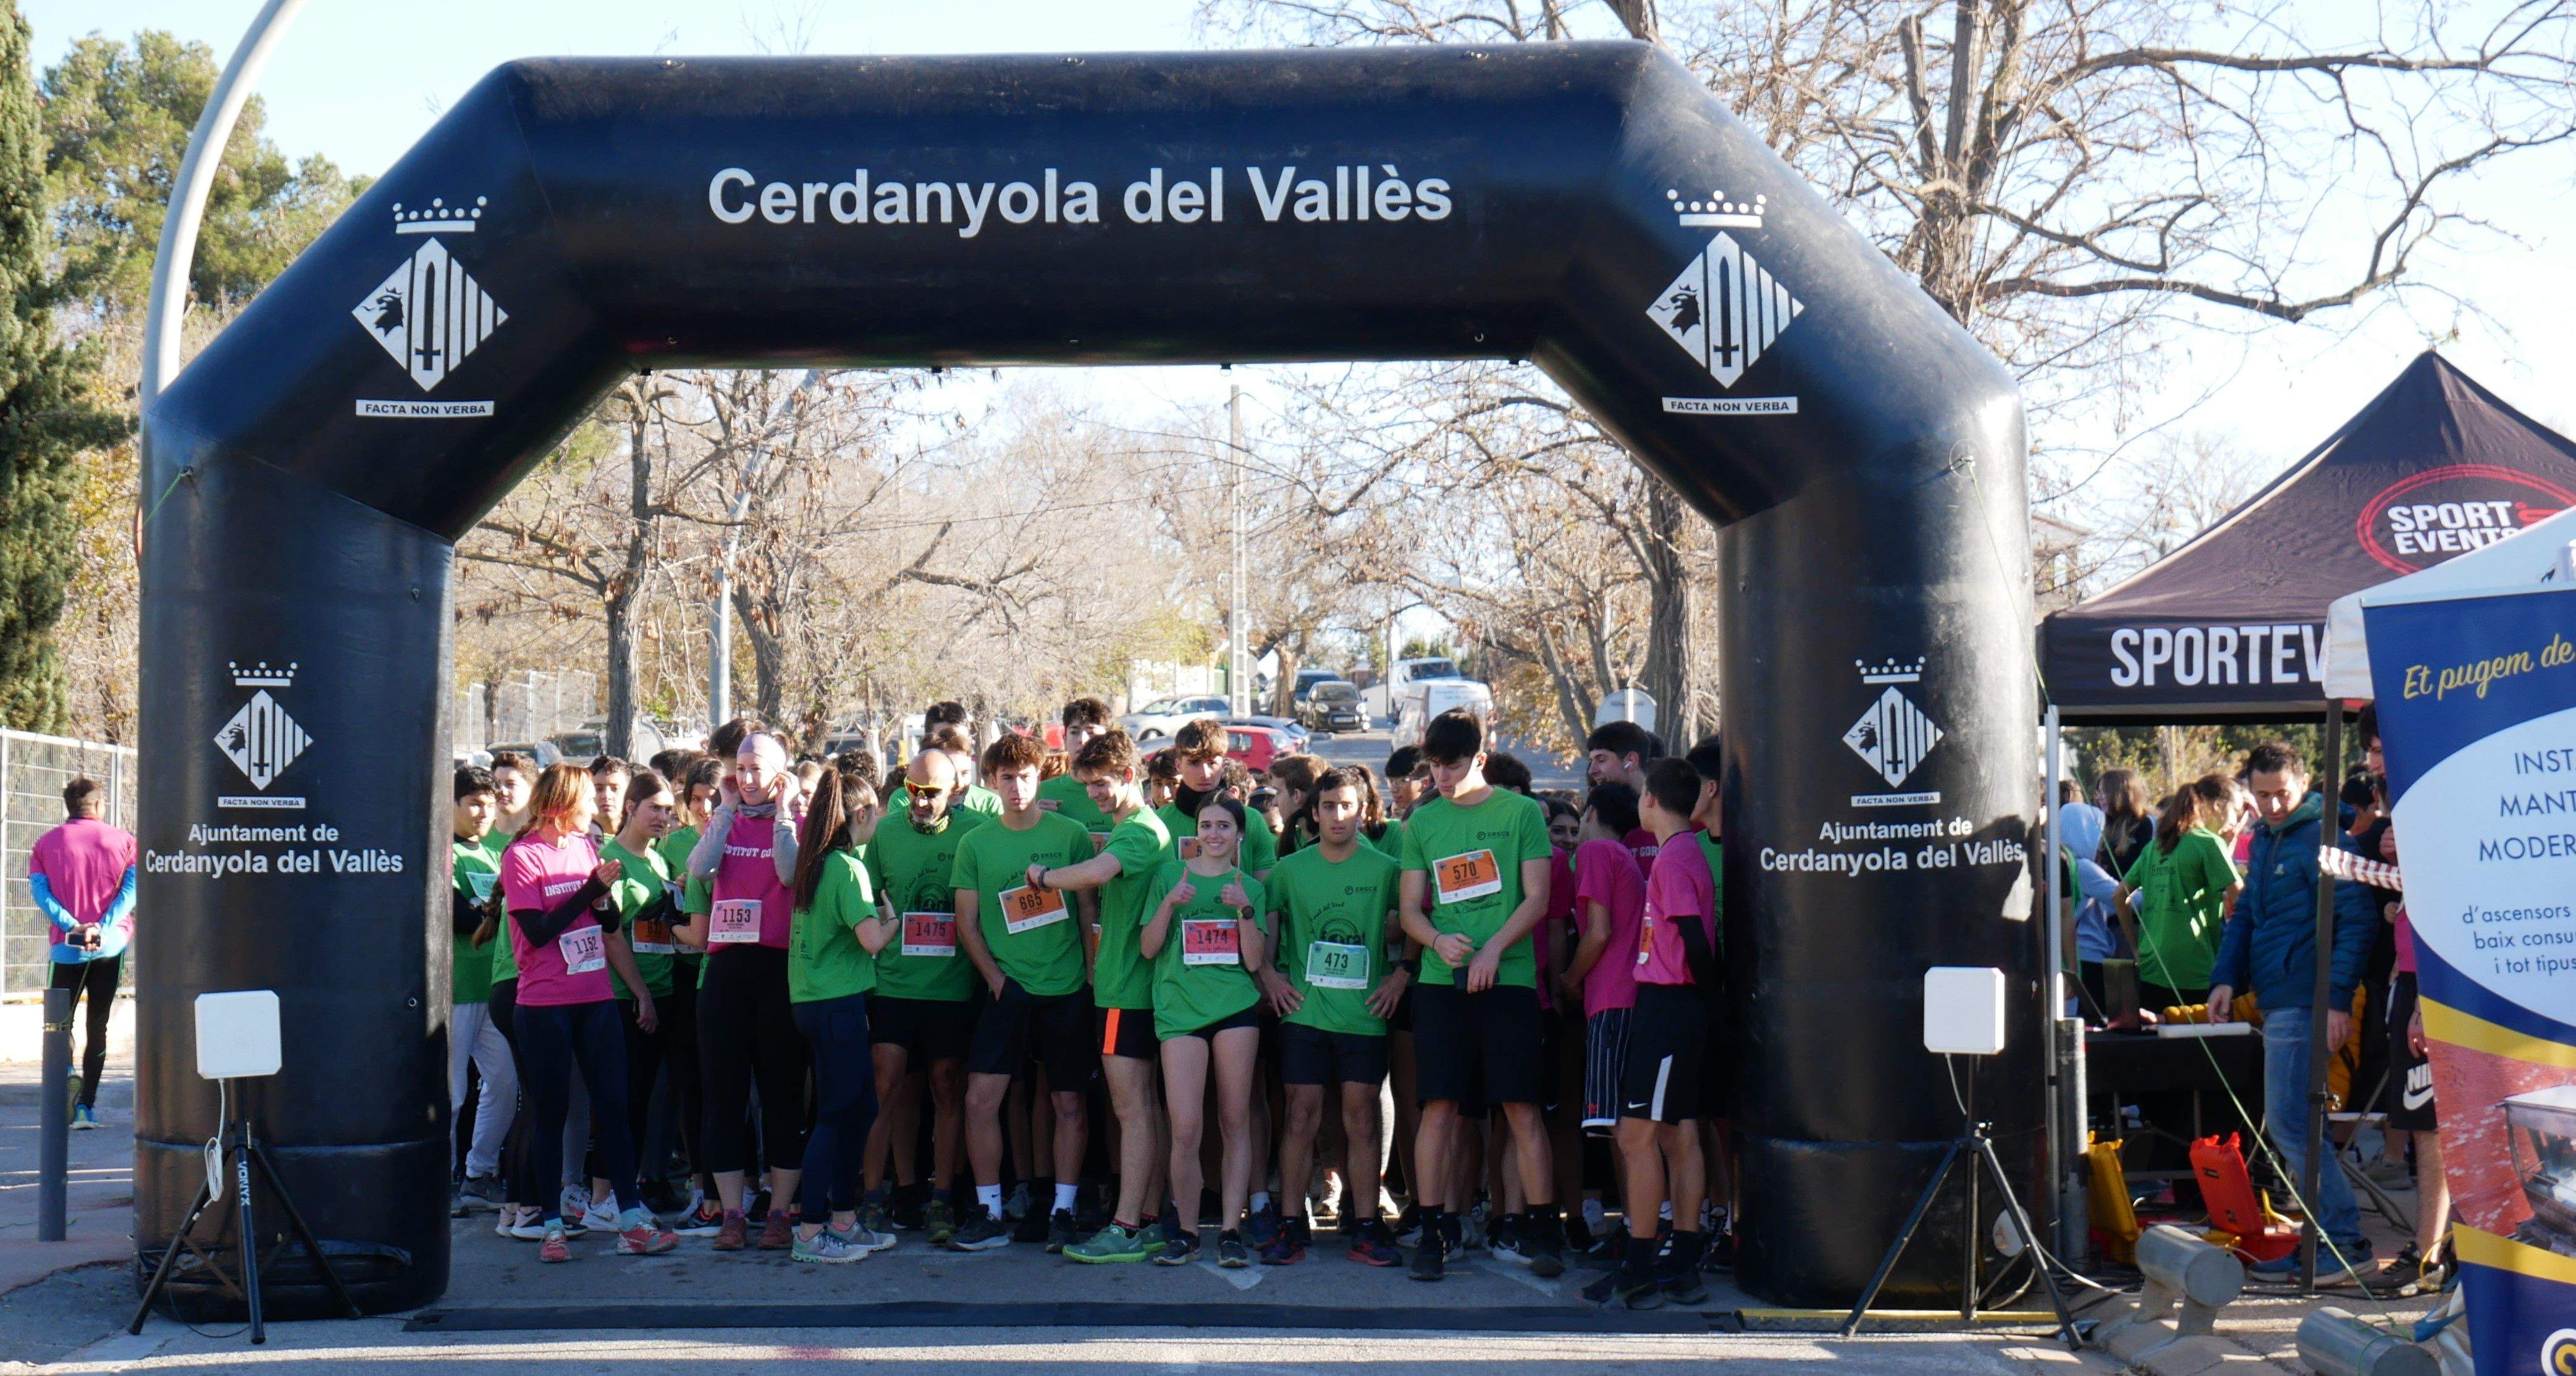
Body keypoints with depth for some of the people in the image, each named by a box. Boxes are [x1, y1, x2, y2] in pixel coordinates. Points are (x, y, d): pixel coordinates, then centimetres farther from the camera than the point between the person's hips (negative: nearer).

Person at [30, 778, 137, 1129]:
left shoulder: (45, 844, 5)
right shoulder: (123, 840, 4)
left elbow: (40, 893, -6)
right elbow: (132, 889, -8)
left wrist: (73, 926, -14)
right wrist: (101, 927, -15)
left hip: (66, 947, 0)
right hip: (111, 946, 0)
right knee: (98, 1027, 8)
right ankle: (86, 1105, 1)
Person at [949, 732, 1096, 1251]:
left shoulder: (1071, 834, 2)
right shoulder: (975, 843, 5)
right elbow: (967, 922, 7)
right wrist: (996, 977, -3)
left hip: (1067, 989, -1)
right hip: (1009, 989, 1)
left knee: (1069, 1102, 4)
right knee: (980, 1098, -6)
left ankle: (1063, 1213, 13)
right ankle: (990, 1213, 4)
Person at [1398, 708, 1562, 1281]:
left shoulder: (1521, 813, 4)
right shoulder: (1422, 822, 12)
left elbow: (1536, 898, 0)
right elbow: (1410, 909, 11)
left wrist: (1494, 948, -14)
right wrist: (1437, 940, -10)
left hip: (1508, 978, -2)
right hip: (1441, 981, 2)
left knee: (1522, 1107, -2)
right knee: (1439, 1105, -1)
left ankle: (1543, 1233, 6)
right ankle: (1435, 1230, 5)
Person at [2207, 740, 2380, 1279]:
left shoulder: (2322, 836, -11)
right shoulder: (2266, 837, 17)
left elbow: (2357, 920, -17)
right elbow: (2245, 912, 22)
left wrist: (2338, 998, -22)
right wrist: (2226, 977, 9)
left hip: (2305, 1003, -9)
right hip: (2276, 1001, 9)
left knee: (2289, 1123, -10)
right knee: (2286, 1126, 13)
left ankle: (2345, 1241, -4)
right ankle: (2320, 1236, 20)